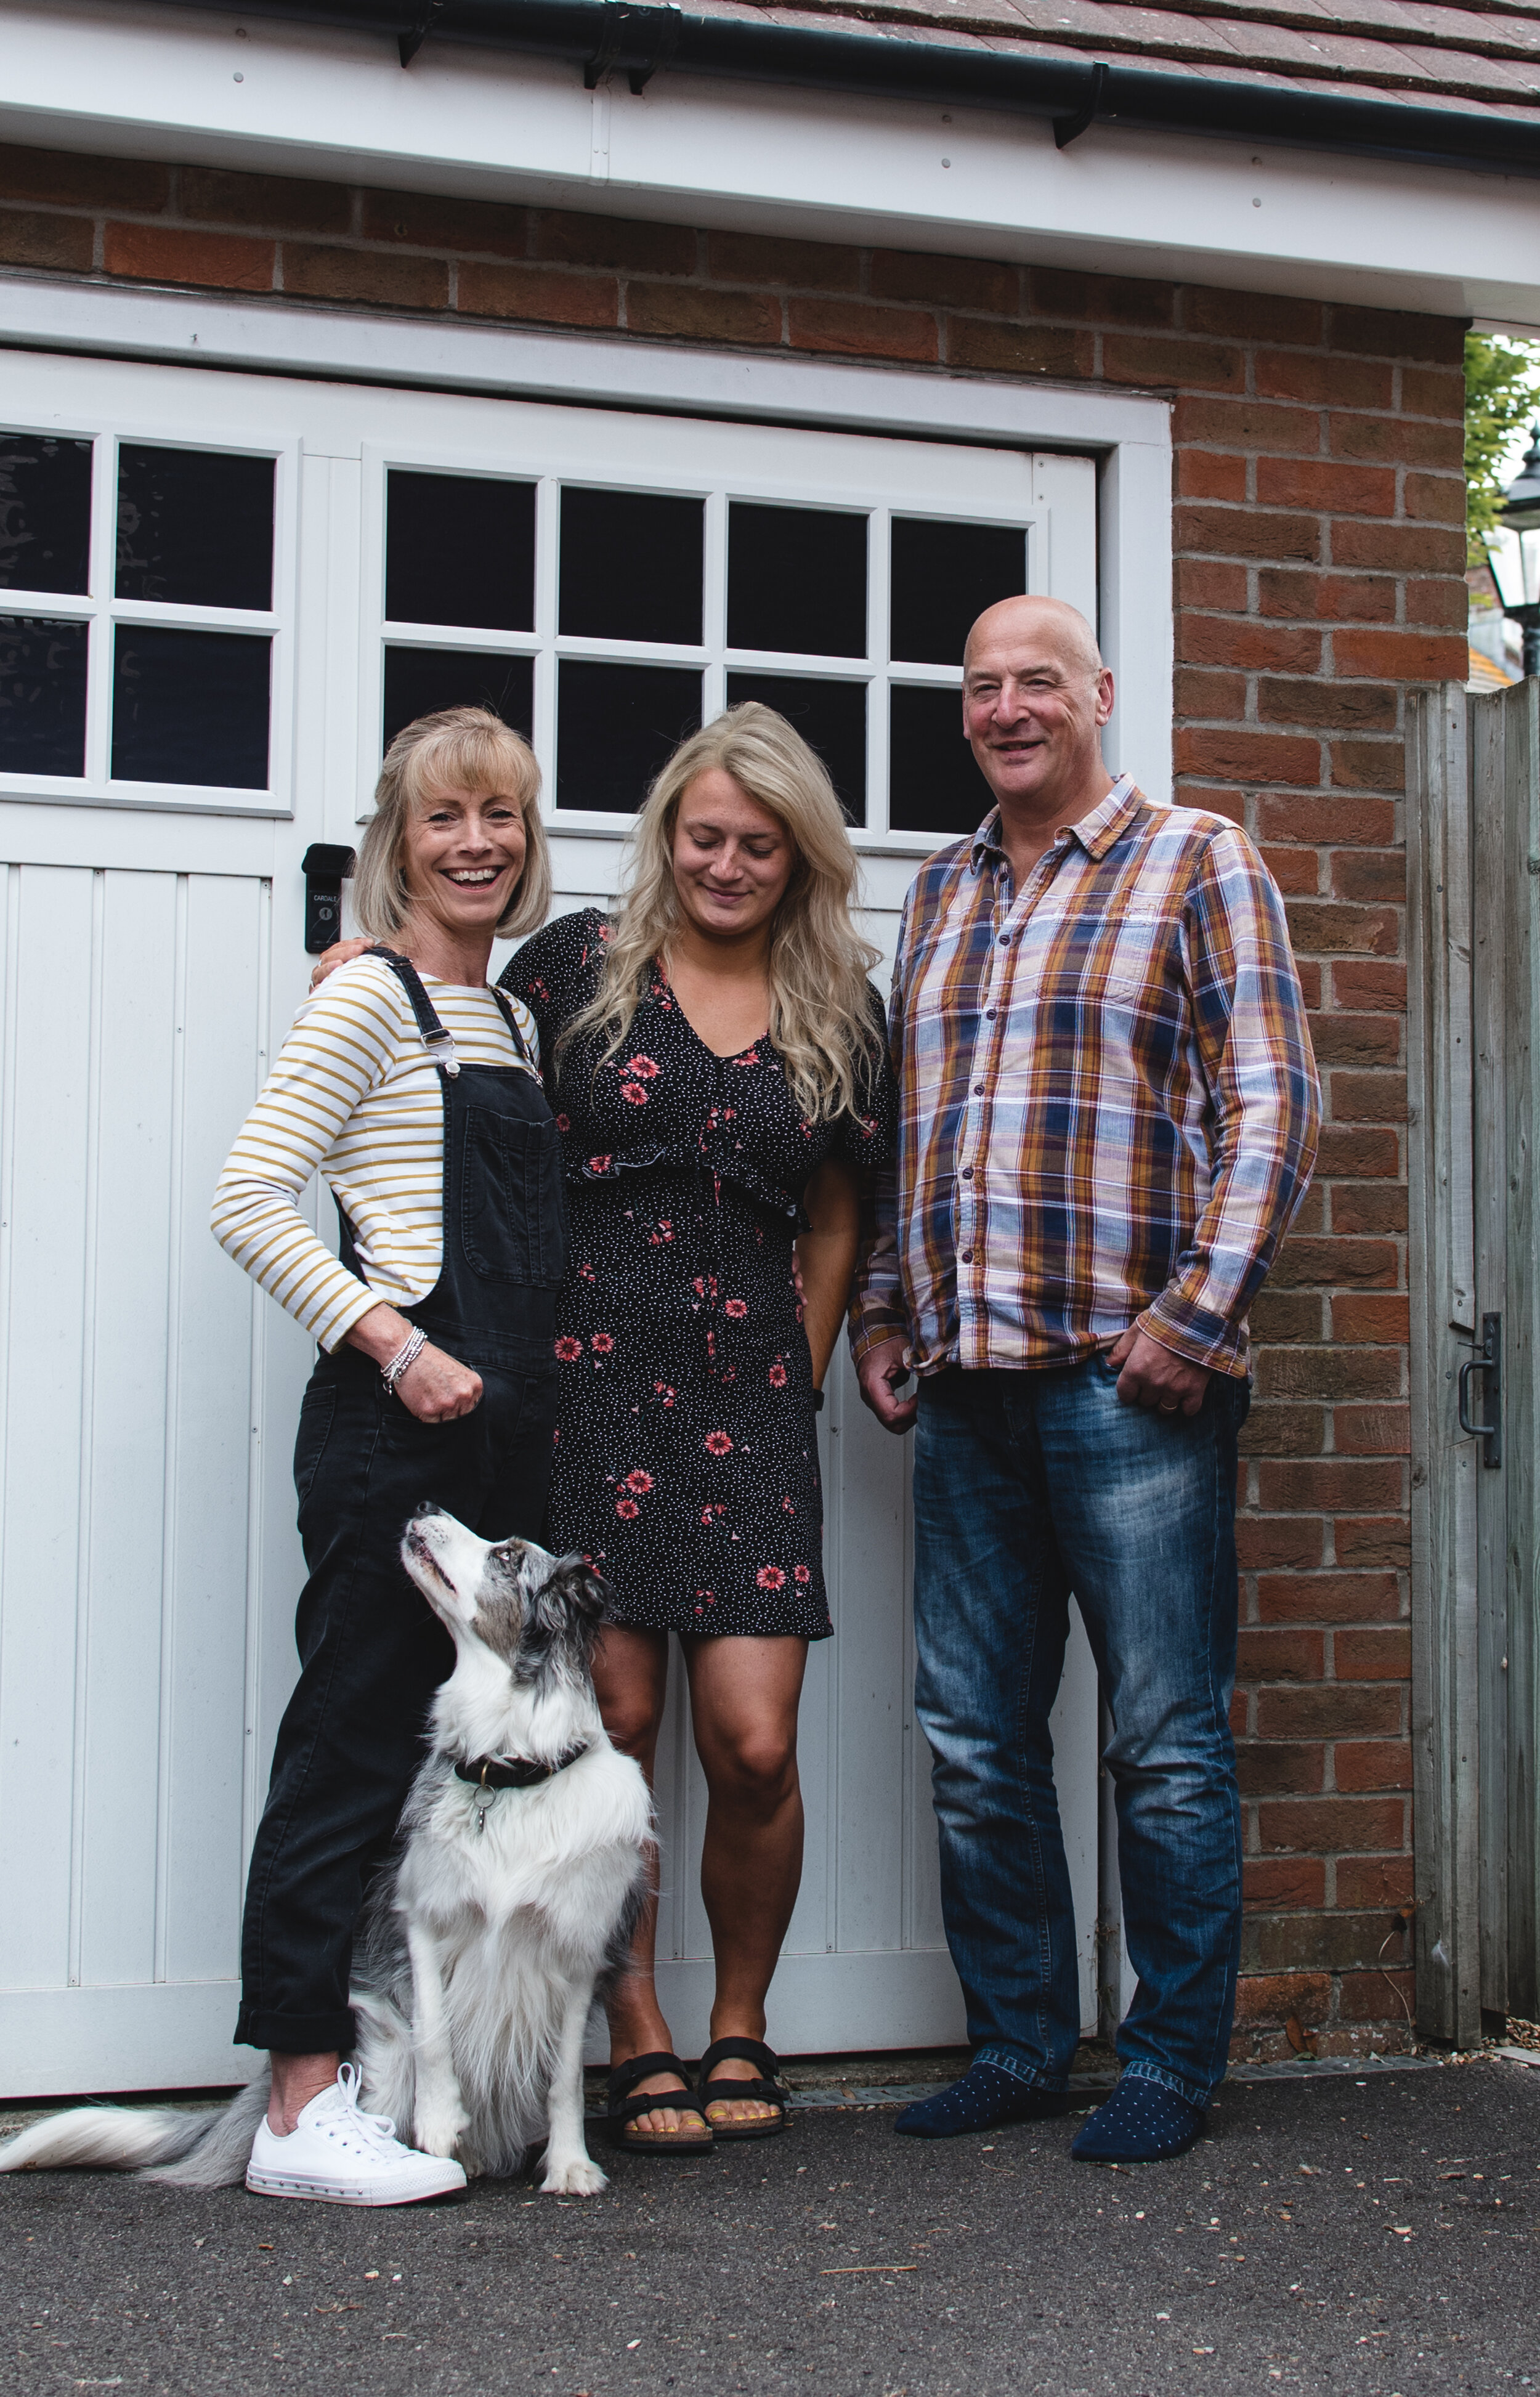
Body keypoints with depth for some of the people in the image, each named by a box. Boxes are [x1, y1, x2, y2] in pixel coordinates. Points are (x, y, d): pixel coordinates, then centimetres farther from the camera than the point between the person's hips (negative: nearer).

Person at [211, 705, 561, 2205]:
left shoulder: (513, 1023, 19)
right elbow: (248, 1205, -13)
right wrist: (396, 1348, -17)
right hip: (390, 1424, -8)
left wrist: (542, 1383, 12)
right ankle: (303, 2110, 0)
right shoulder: (370, 1000, -5)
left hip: (499, 1428, 8)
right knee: (354, 1745, -5)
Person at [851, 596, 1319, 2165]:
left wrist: (1196, 1311, -14)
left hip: (1129, 1380, -6)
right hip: (964, 1385, 6)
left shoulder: (1195, 862, 1)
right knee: (974, 1743, 10)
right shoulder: (938, 894, 18)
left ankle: (1171, 2068, 14)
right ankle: (1017, 2048, 23)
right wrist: (880, 1309, 12)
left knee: (1166, 1743, 1)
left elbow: (1271, 1099, -6)